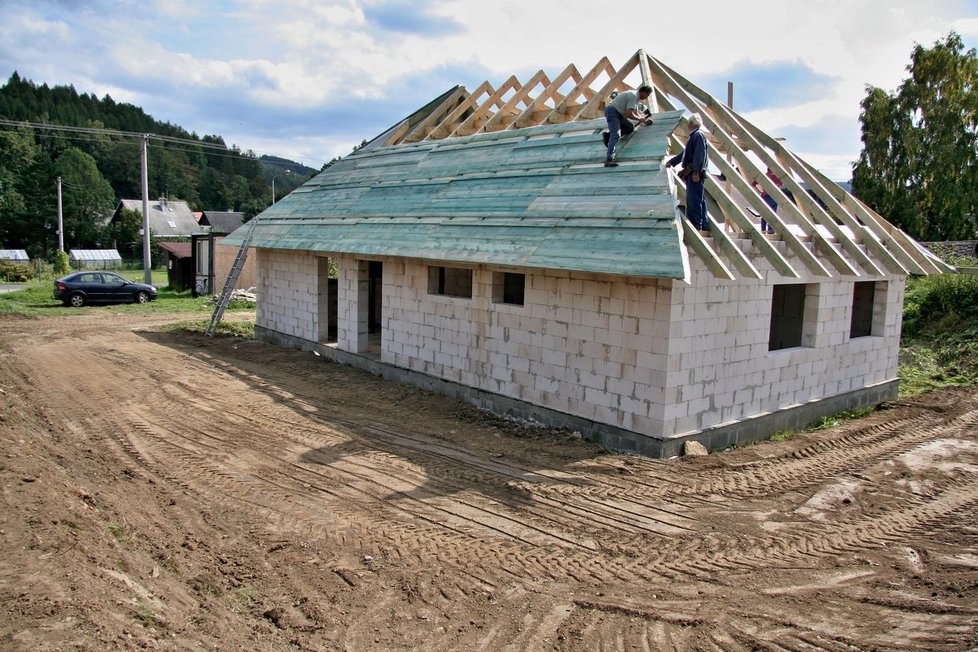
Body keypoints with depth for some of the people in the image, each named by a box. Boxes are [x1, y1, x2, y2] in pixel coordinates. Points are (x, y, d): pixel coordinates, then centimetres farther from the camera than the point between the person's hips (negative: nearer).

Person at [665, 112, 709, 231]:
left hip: (696, 174, -10)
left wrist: (696, 171, -25)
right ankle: (704, 224, 17)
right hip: (691, 173, 10)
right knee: (699, 200, 12)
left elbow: (700, 154, -20)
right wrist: (672, 162, 38)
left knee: (694, 200, -12)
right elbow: (684, 153, 33)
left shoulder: (698, 135, -10)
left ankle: (697, 225, -14)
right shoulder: (693, 136, 22)